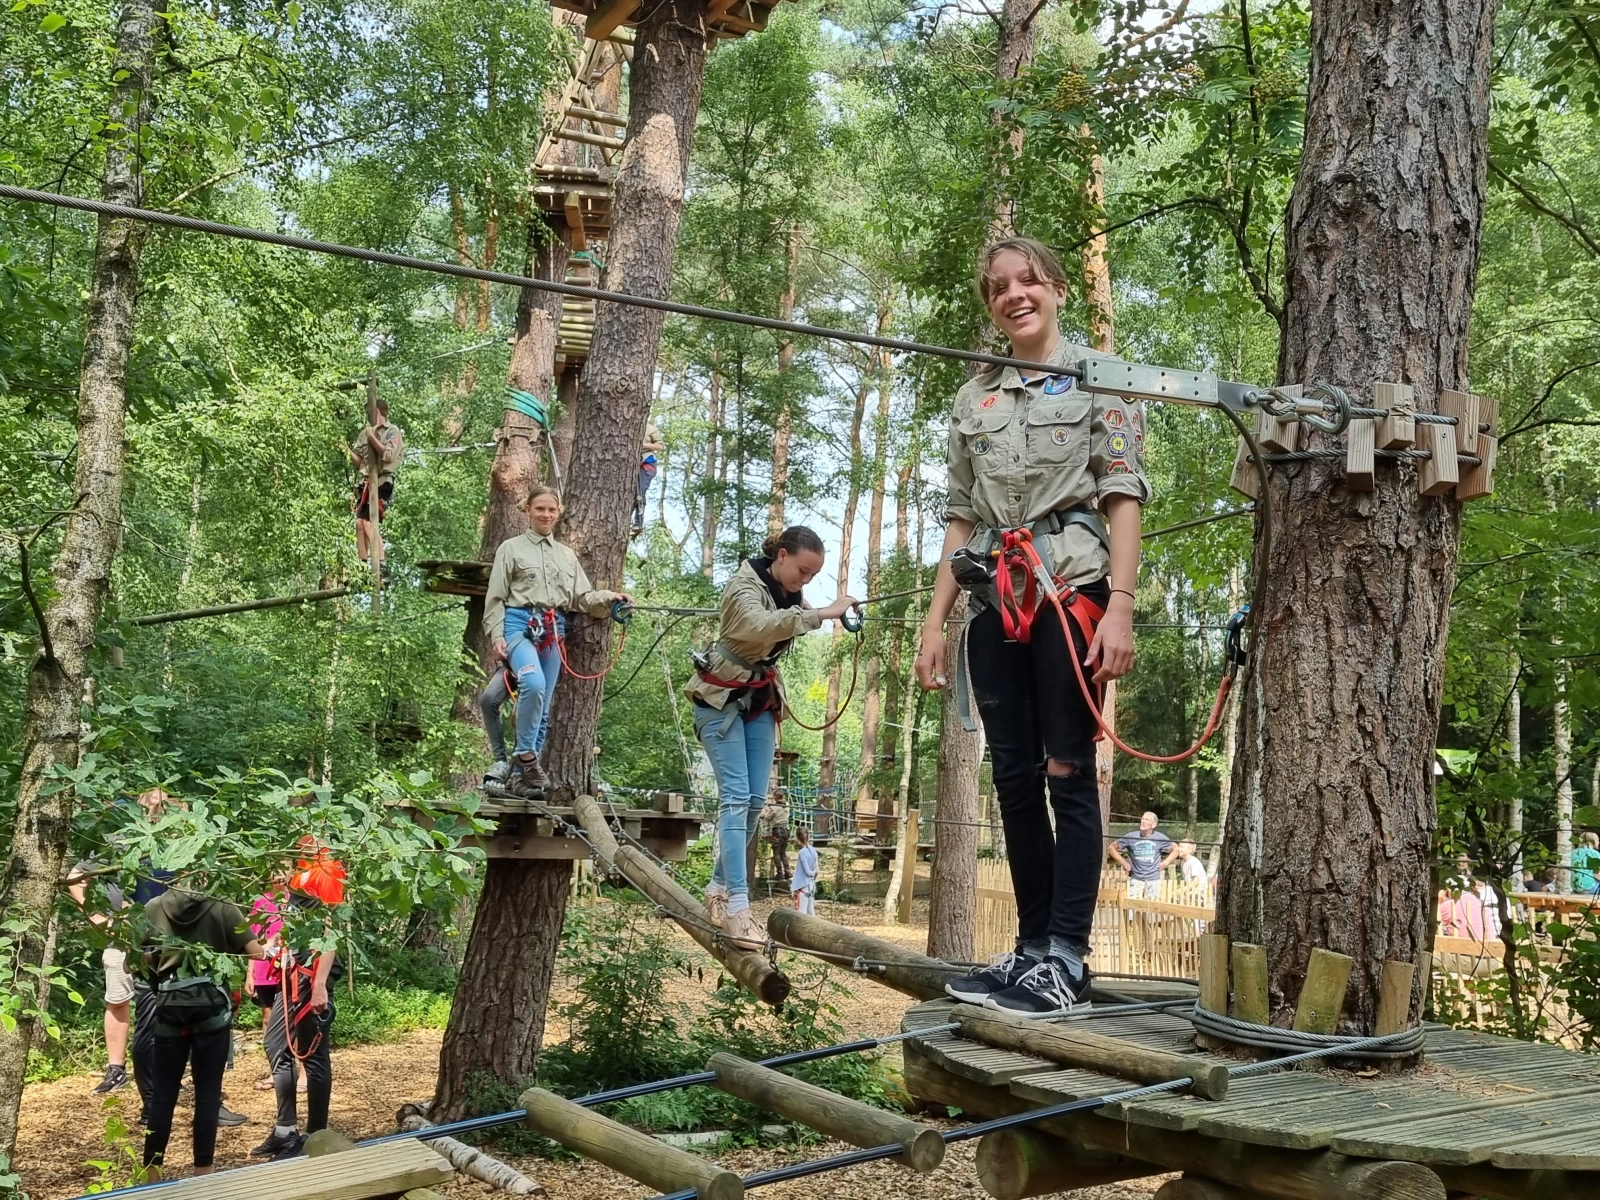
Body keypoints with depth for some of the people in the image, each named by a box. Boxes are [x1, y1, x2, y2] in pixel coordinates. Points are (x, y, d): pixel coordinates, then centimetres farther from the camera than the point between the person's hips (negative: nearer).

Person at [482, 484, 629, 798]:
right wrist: (497, 636, -9)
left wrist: (610, 598, -6)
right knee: (534, 684, -31)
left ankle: (518, 775, 9)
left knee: (543, 707, 2)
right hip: (519, 624, -5)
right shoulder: (511, 548, 8)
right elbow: (496, 598, 3)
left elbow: (583, 597, 13)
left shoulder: (567, 555, 20)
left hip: (553, 631, 5)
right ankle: (526, 757, -19)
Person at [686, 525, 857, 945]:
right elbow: (759, 626, -43)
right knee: (735, 796, -17)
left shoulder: (788, 593, 3)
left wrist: (843, 614, -8)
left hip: (761, 700, 8)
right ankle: (737, 906, -21)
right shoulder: (744, 586, -23)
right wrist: (822, 614, -47)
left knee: (755, 799, 3)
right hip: (722, 698, -8)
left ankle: (719, 888, 16)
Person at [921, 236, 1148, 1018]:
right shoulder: (973, 400, 18)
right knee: (1014, 778, 6)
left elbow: (1124, 499, -3)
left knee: (1068, 772, -6)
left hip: (1072, 593, -5)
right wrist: (935, 620, 10)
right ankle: (1031, 947, 13)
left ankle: (1067, 959, -2)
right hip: (997, 603, 5)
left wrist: (1120, 607, -14)